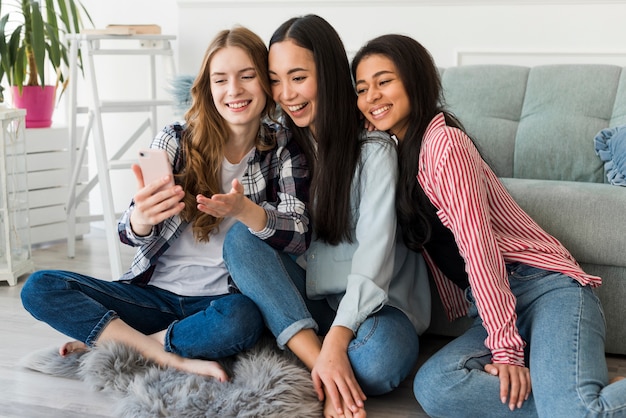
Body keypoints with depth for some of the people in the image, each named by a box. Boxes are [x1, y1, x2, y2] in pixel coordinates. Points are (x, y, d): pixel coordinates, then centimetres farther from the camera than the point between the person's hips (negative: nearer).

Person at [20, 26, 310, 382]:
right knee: (40, 287, -18)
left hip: (224, 299, -2)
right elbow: (130, 234, -7)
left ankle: (112, 343, -17)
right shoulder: (176, 140, 1)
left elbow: (300, 236, -12)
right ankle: (169, 358, -24)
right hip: (155, 294, 2)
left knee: (241, 320, -39)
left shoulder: (284, 149, 1)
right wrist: (142, 216, -34)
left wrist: (244, 210, -33)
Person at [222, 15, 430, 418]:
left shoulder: (374, 146, -13)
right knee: (240, 237, -22)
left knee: (380, 360, -39)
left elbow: (374, 251, -21)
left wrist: (336, 341, -32)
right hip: (309, 293, 6)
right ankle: (327, 379, -29)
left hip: (374, 300, -6)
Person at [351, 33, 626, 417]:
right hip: (493, 306, 8)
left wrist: (506, 347, -20)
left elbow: (477, 242, -16)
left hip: (547, 288, -8)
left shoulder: (444, 142, -9)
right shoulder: (396, 155, 16)